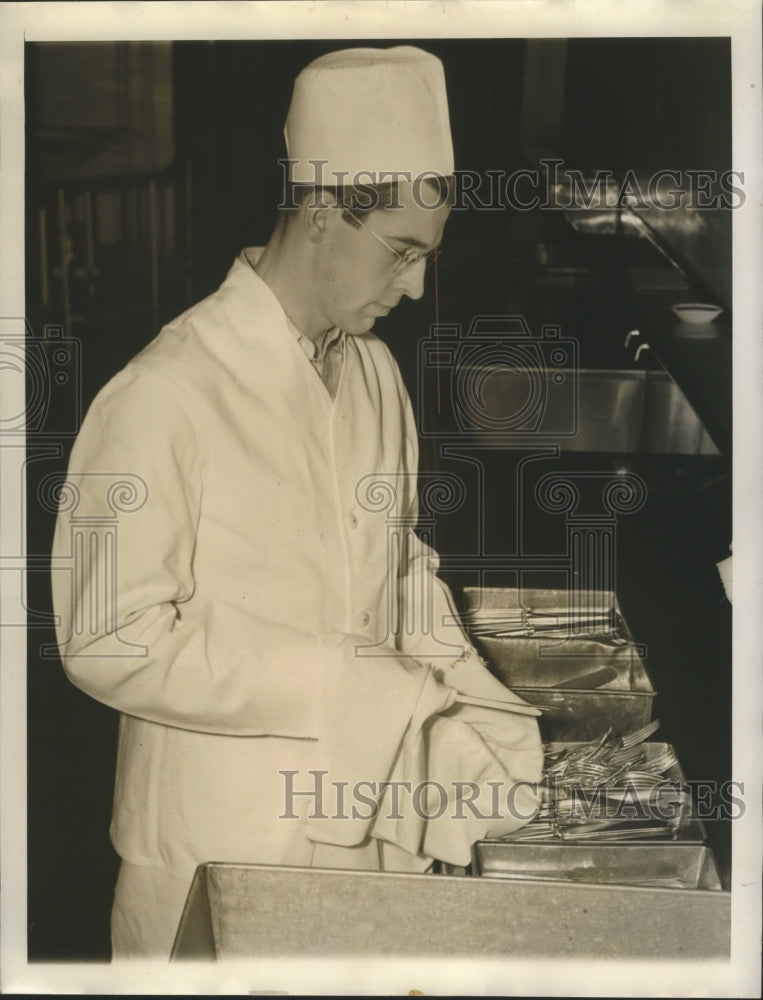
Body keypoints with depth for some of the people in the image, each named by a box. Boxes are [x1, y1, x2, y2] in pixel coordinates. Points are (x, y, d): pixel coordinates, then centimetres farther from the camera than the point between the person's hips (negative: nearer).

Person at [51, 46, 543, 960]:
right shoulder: (163, 396, -20)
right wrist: (346, 686, -22)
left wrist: (462, 685, -3)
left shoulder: (375, 374, 5)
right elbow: (111, 642, -20)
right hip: (218, 853, -6)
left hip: (368, 831, 6)